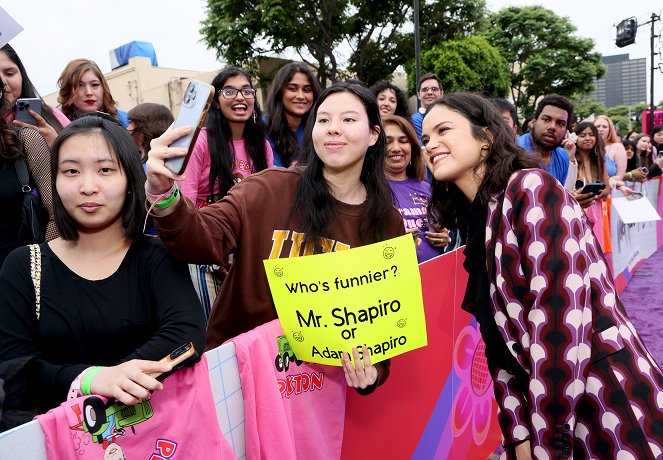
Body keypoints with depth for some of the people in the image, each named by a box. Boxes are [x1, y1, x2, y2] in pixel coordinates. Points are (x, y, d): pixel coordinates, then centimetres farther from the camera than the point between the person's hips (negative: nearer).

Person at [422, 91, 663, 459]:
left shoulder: (532, 188, -16)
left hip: (609, 405, -6)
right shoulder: (476, 223, 6)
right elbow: (500, 341, 6)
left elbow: (561, 320, -23)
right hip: (546, 404, 7)